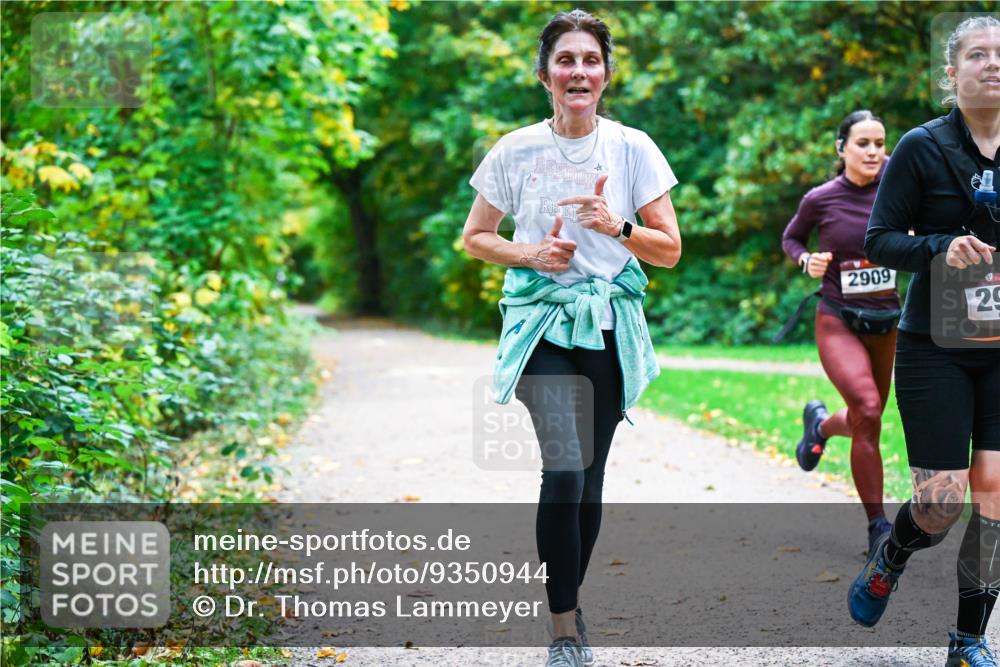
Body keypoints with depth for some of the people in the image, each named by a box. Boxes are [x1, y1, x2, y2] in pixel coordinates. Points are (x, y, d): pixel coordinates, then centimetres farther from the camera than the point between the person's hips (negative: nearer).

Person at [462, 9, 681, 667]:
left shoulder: (633, 149, 0)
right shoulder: (517, 151, -1)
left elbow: (670, 250, 2)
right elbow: (475, 237, 9)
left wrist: (616, 227, -17)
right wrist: (530, 254, -9)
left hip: (610, 328, 2)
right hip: (544, 323, -2)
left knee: (590, 475, 7)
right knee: (564, 469, -17)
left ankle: (571, 600, 27)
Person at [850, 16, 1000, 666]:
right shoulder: (922, 148, -5)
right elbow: (880, 240, -5)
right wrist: (942, 249, -22)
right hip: (936, 345, -3)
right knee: (941, 502, -5)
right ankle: (889, 558, 31)